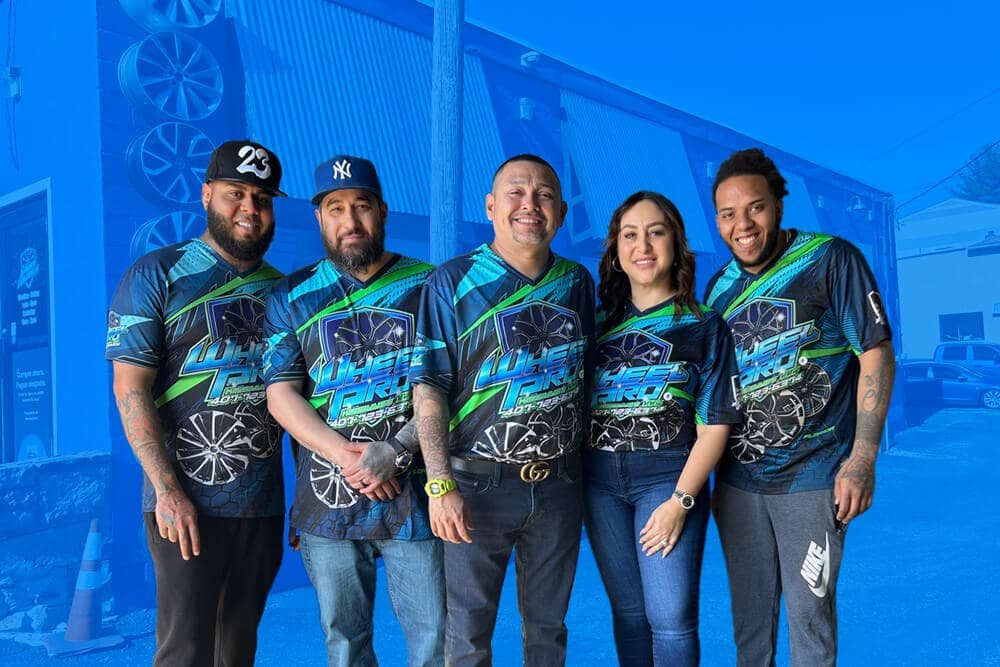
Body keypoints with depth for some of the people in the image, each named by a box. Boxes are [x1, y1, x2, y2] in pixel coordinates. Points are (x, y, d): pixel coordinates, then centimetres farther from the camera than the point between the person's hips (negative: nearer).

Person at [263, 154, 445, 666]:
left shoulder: (426, 285, 2)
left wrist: (395, 452, -16)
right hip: (327, 500, 2)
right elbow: (280, 394, -1)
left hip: (414, 494, -1)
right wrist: (345, 454, -15)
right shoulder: (292, 297, 6)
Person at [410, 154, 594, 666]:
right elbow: (428, 389, -9)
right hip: (479, 484, -3)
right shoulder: (452, 282, -5)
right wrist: (441, 485, -17)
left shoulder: (578, 283, 7)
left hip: (559, 484, 4)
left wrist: (584, 466, 8)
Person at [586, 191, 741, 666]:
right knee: (628, 611, 12)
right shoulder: (600, 320, 11)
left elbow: (715, 422, -4)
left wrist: (680, 500, -13)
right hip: (600, 480, 3)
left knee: (670, 618, -5)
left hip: (668, 478, -3)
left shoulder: (704, 325, 2)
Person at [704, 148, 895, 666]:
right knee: (748, 612, 14)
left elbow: (876, 356, -9)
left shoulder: (831, 260, -8)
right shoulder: (718, 287, 7)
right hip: (737, 478, 5)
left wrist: (862, 460, -15)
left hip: (811, 479, -5)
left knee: (809, 612, 2)